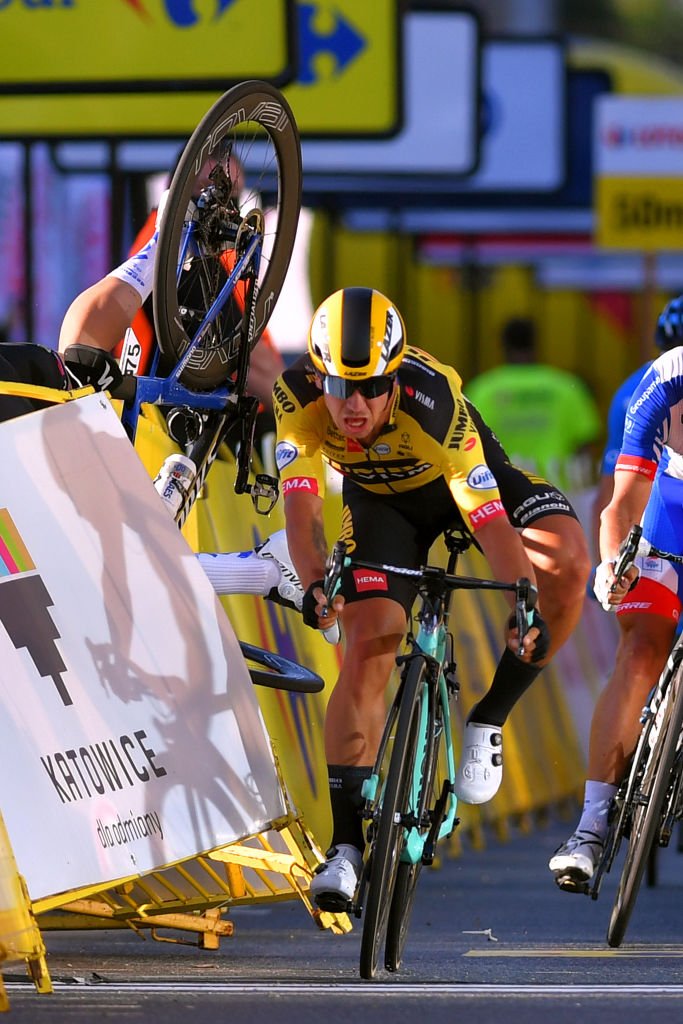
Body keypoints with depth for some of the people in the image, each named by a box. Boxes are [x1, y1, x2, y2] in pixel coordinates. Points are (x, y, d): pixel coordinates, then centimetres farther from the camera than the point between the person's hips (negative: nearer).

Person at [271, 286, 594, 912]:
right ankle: (346, 847, -12)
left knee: (567, 559, -28)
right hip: (379, 501, 2)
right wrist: (314, 584, -53)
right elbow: (302, 504, -35)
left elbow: (490, 517, -42)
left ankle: (489, 720, -9)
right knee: (367, 649, -15)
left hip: (463, 474, -2)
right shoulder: (299, 397, -32)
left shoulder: (433, 401, -39)